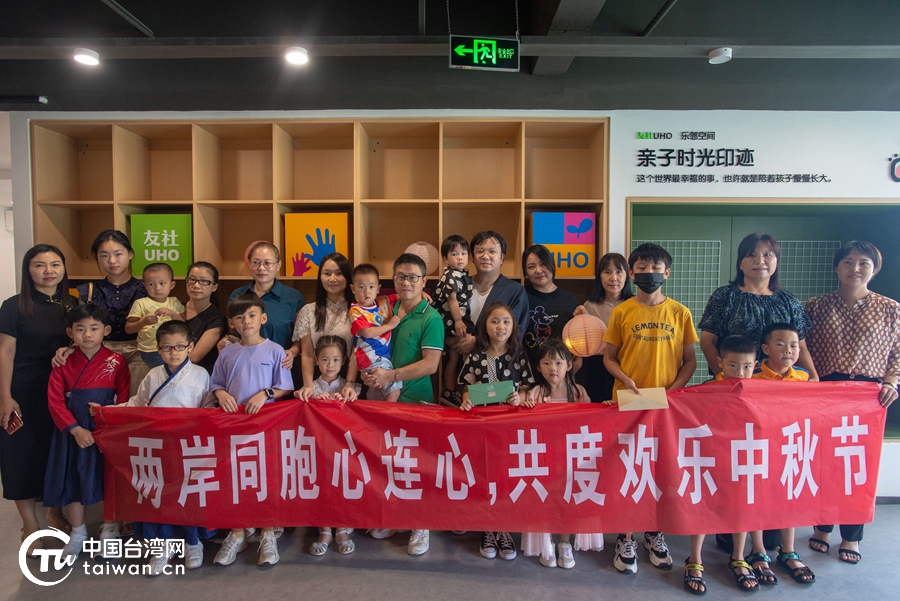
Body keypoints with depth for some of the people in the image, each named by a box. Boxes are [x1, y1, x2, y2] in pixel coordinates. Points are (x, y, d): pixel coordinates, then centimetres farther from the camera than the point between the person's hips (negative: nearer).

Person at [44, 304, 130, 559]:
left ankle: (110, 529, 26)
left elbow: (124, 398, -6)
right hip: (72, 432, 2)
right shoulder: (63, 364, 0)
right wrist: (75, 429, -14)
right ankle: (77, 532, 30)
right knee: (72, 479, 11)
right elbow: (55, 401, -4)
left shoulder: (117, 362, -5)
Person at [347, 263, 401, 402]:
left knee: (376, 397, 17)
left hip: (385, 357, 7)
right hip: (371, 359, -7)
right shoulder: (356, 311, -9)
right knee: (394, 391, -14)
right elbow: (367, 333, -20)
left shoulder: (384, 302, 8)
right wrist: (389, 325, -14)